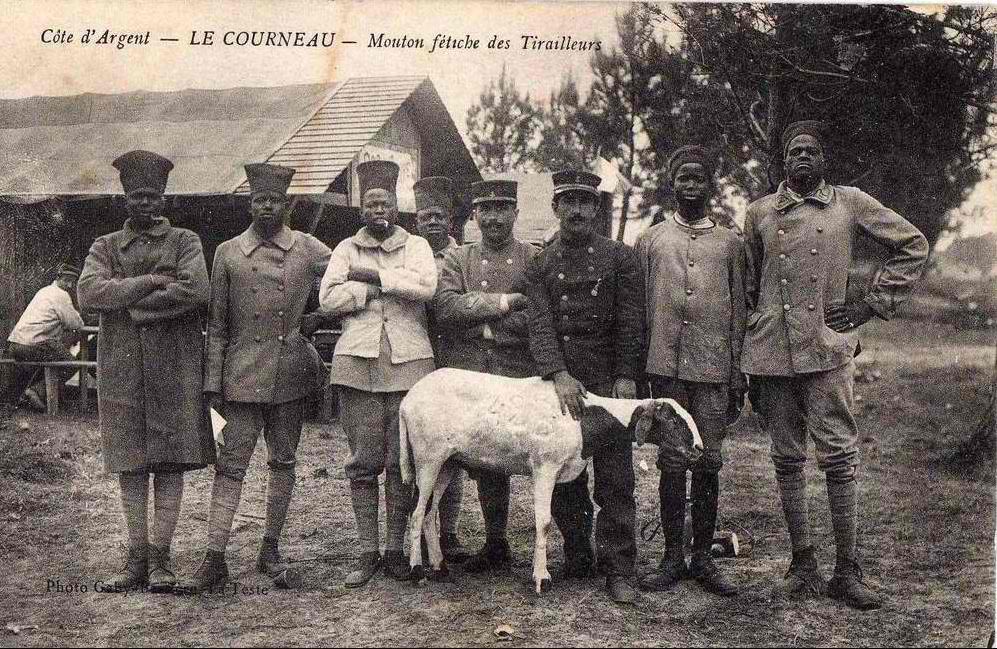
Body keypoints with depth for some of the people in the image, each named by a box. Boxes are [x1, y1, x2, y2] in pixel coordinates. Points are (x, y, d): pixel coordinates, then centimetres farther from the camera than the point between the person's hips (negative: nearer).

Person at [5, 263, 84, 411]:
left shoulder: (44, 291, 24)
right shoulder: (61, 295, -5)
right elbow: (76, 324, -5)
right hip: (33, 346, -9)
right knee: (71, 364, -4)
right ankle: (38, 391, -11)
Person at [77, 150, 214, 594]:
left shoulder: (185, 242, 6)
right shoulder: (104, 247, 12)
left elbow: (196, 292, -13)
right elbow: (88, 294, -7)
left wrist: (130, 303, -9)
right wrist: (151, 281, -13)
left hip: (174, 370, -2)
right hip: (121, 370, 2)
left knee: (171, 463, 0)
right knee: (130, 465, 5)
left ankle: (160, 558, 8)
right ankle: (136, 560, 14)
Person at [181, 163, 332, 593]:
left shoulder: (309, 249, 4)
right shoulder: (227, 253, 5)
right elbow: (217, 325, 5)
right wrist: (212, 383, 0)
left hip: (292, 374, 1)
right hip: (243, 375, -1)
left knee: (283, 462, 9)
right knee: (231, 464, -3)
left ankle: (271, 551, 21)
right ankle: (215, 559, 1)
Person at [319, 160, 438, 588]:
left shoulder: (416, 246, 12)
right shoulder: (346, 249, 14)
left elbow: (425, 285, -9)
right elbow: (328, 299, -2)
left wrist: (370, 276, -8)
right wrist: (390, 286, -4)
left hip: (409, 362, 0)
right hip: (358, 362, 1)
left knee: (403, 462, 1)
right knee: (363, 462, 1)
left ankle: (396, 551, 11)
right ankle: (367, 553, 9)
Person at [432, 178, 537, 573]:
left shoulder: (535, 260, 5)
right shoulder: (456, 259, 11)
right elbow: (445, 306, -7)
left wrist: (483, 325, -11)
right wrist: (503, 302, -11)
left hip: (517, 379, -3)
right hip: (467, 377, 3)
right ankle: (495, 543, 24)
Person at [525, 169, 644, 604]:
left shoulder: (619, 258, 4)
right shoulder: (540, 265, 8)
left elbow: (630, 323, 0)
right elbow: (540, 325, -3)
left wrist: (626, 379, -9)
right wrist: (559, 377, -16)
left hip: (608, 384, -2)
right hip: (558, 383, 2)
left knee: (615, 478, -2)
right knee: (562, 475, 7)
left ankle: (618, 569, 5)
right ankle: (576, 559, 21)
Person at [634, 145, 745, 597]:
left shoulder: (730, 243, 11)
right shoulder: (649, 241, 10)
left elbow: (739, 312, 11)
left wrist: (739, 373, 5)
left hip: (714, 368, 0)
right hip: (666, 367, 0)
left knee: (708, 464, 4)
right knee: (671, 462, 2)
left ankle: (703, 558, 15)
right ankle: (673, 557, 12)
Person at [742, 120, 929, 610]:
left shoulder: (849, 203, 7)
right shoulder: (759, 213, 11)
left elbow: (913, 245, 12)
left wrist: (872, 303, 5)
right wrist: (747, 368, 13)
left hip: (828, 348, -2)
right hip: (771, 351, 2)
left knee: (839, 457, -3)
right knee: (787, 459, 7)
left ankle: (847, 573, 6)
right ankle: (803, 566, 17)